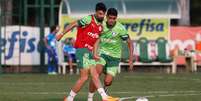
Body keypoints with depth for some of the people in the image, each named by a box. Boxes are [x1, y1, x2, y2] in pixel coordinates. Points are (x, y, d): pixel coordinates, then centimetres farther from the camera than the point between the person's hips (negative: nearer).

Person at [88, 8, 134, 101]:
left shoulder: (120, 28, -15)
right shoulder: (102, 26, -5)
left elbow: (129, 43, -6)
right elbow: (97, 41, -5)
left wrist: (131, 59, -9)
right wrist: (95, 54, -23)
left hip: (114, 57, -1)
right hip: (102, 53, 1)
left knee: (107, 81, -9)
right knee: (96, 74, -24)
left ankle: (105, 87, 29)